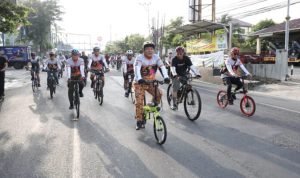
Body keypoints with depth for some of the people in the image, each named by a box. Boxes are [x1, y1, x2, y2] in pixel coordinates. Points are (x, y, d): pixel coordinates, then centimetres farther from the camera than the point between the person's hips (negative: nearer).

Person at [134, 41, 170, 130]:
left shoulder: (156, 57, -7)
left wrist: (166, 77, -38)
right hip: (140, 83, -3)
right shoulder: (140, 58, -17)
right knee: (139, 102, -10)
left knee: (159, 94, -17)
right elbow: (137, 68, -33)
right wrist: (139, 79, -52)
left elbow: (162, 67, -20)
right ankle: (139, 121, 3)